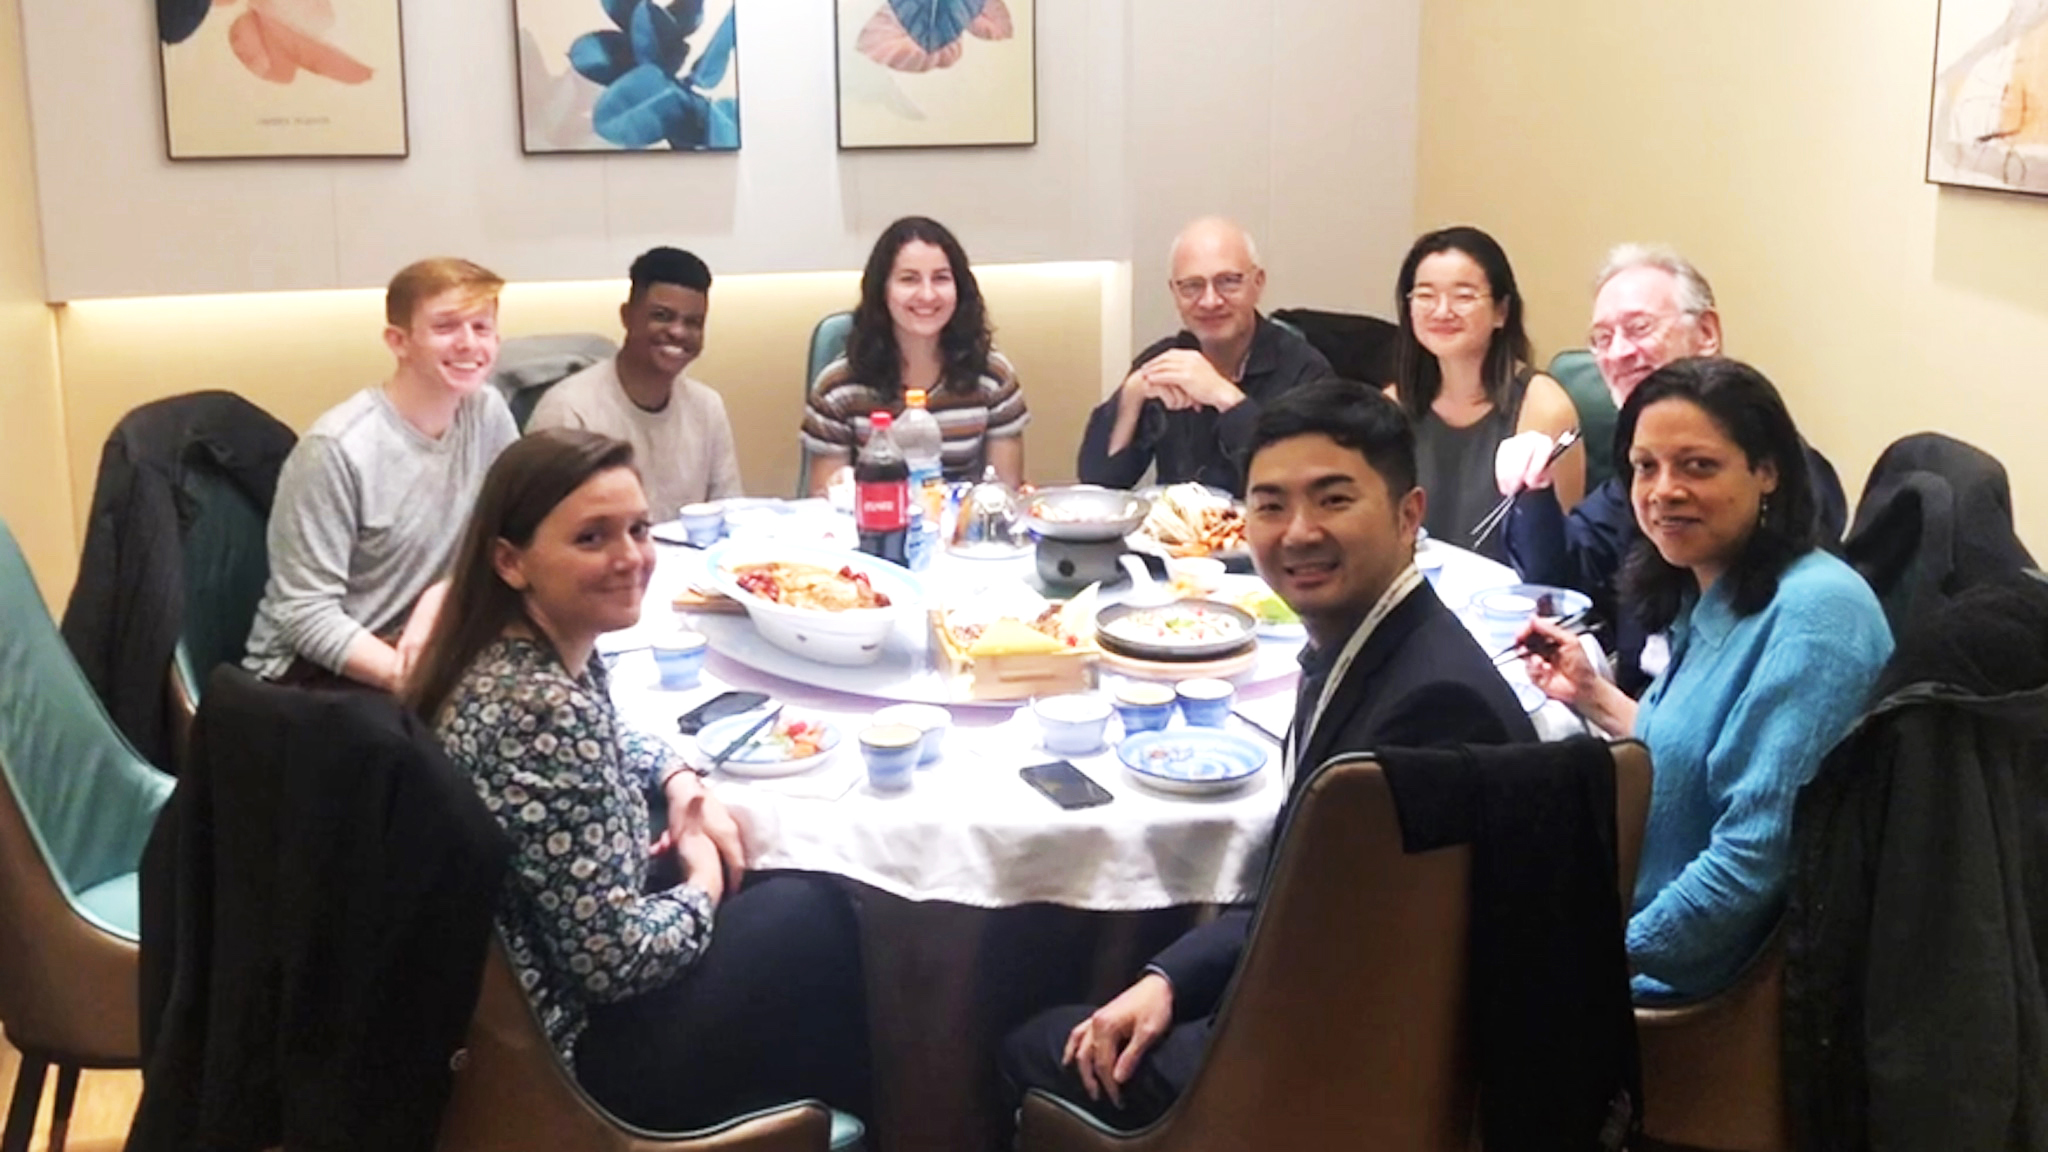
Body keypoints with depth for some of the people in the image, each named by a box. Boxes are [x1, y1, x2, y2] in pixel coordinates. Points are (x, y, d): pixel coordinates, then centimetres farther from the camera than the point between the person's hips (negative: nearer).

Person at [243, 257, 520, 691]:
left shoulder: (488, 414, -3)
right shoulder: (337, 448, -19)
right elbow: (306, 615, -20)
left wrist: (444, 595, -18)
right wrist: (408, 677, -32)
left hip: (416, 641, 7)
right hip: (311, 664, -6)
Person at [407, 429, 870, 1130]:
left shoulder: (548, 649, -3)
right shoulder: (544, 712, -32)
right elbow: (613, 960, -28)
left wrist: (681, 783, 2)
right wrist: (704, 883, -9)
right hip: (564, 1053, -9)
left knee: (792, 890, 17)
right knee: (820, 921, 4)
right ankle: (872, 1116, 30)